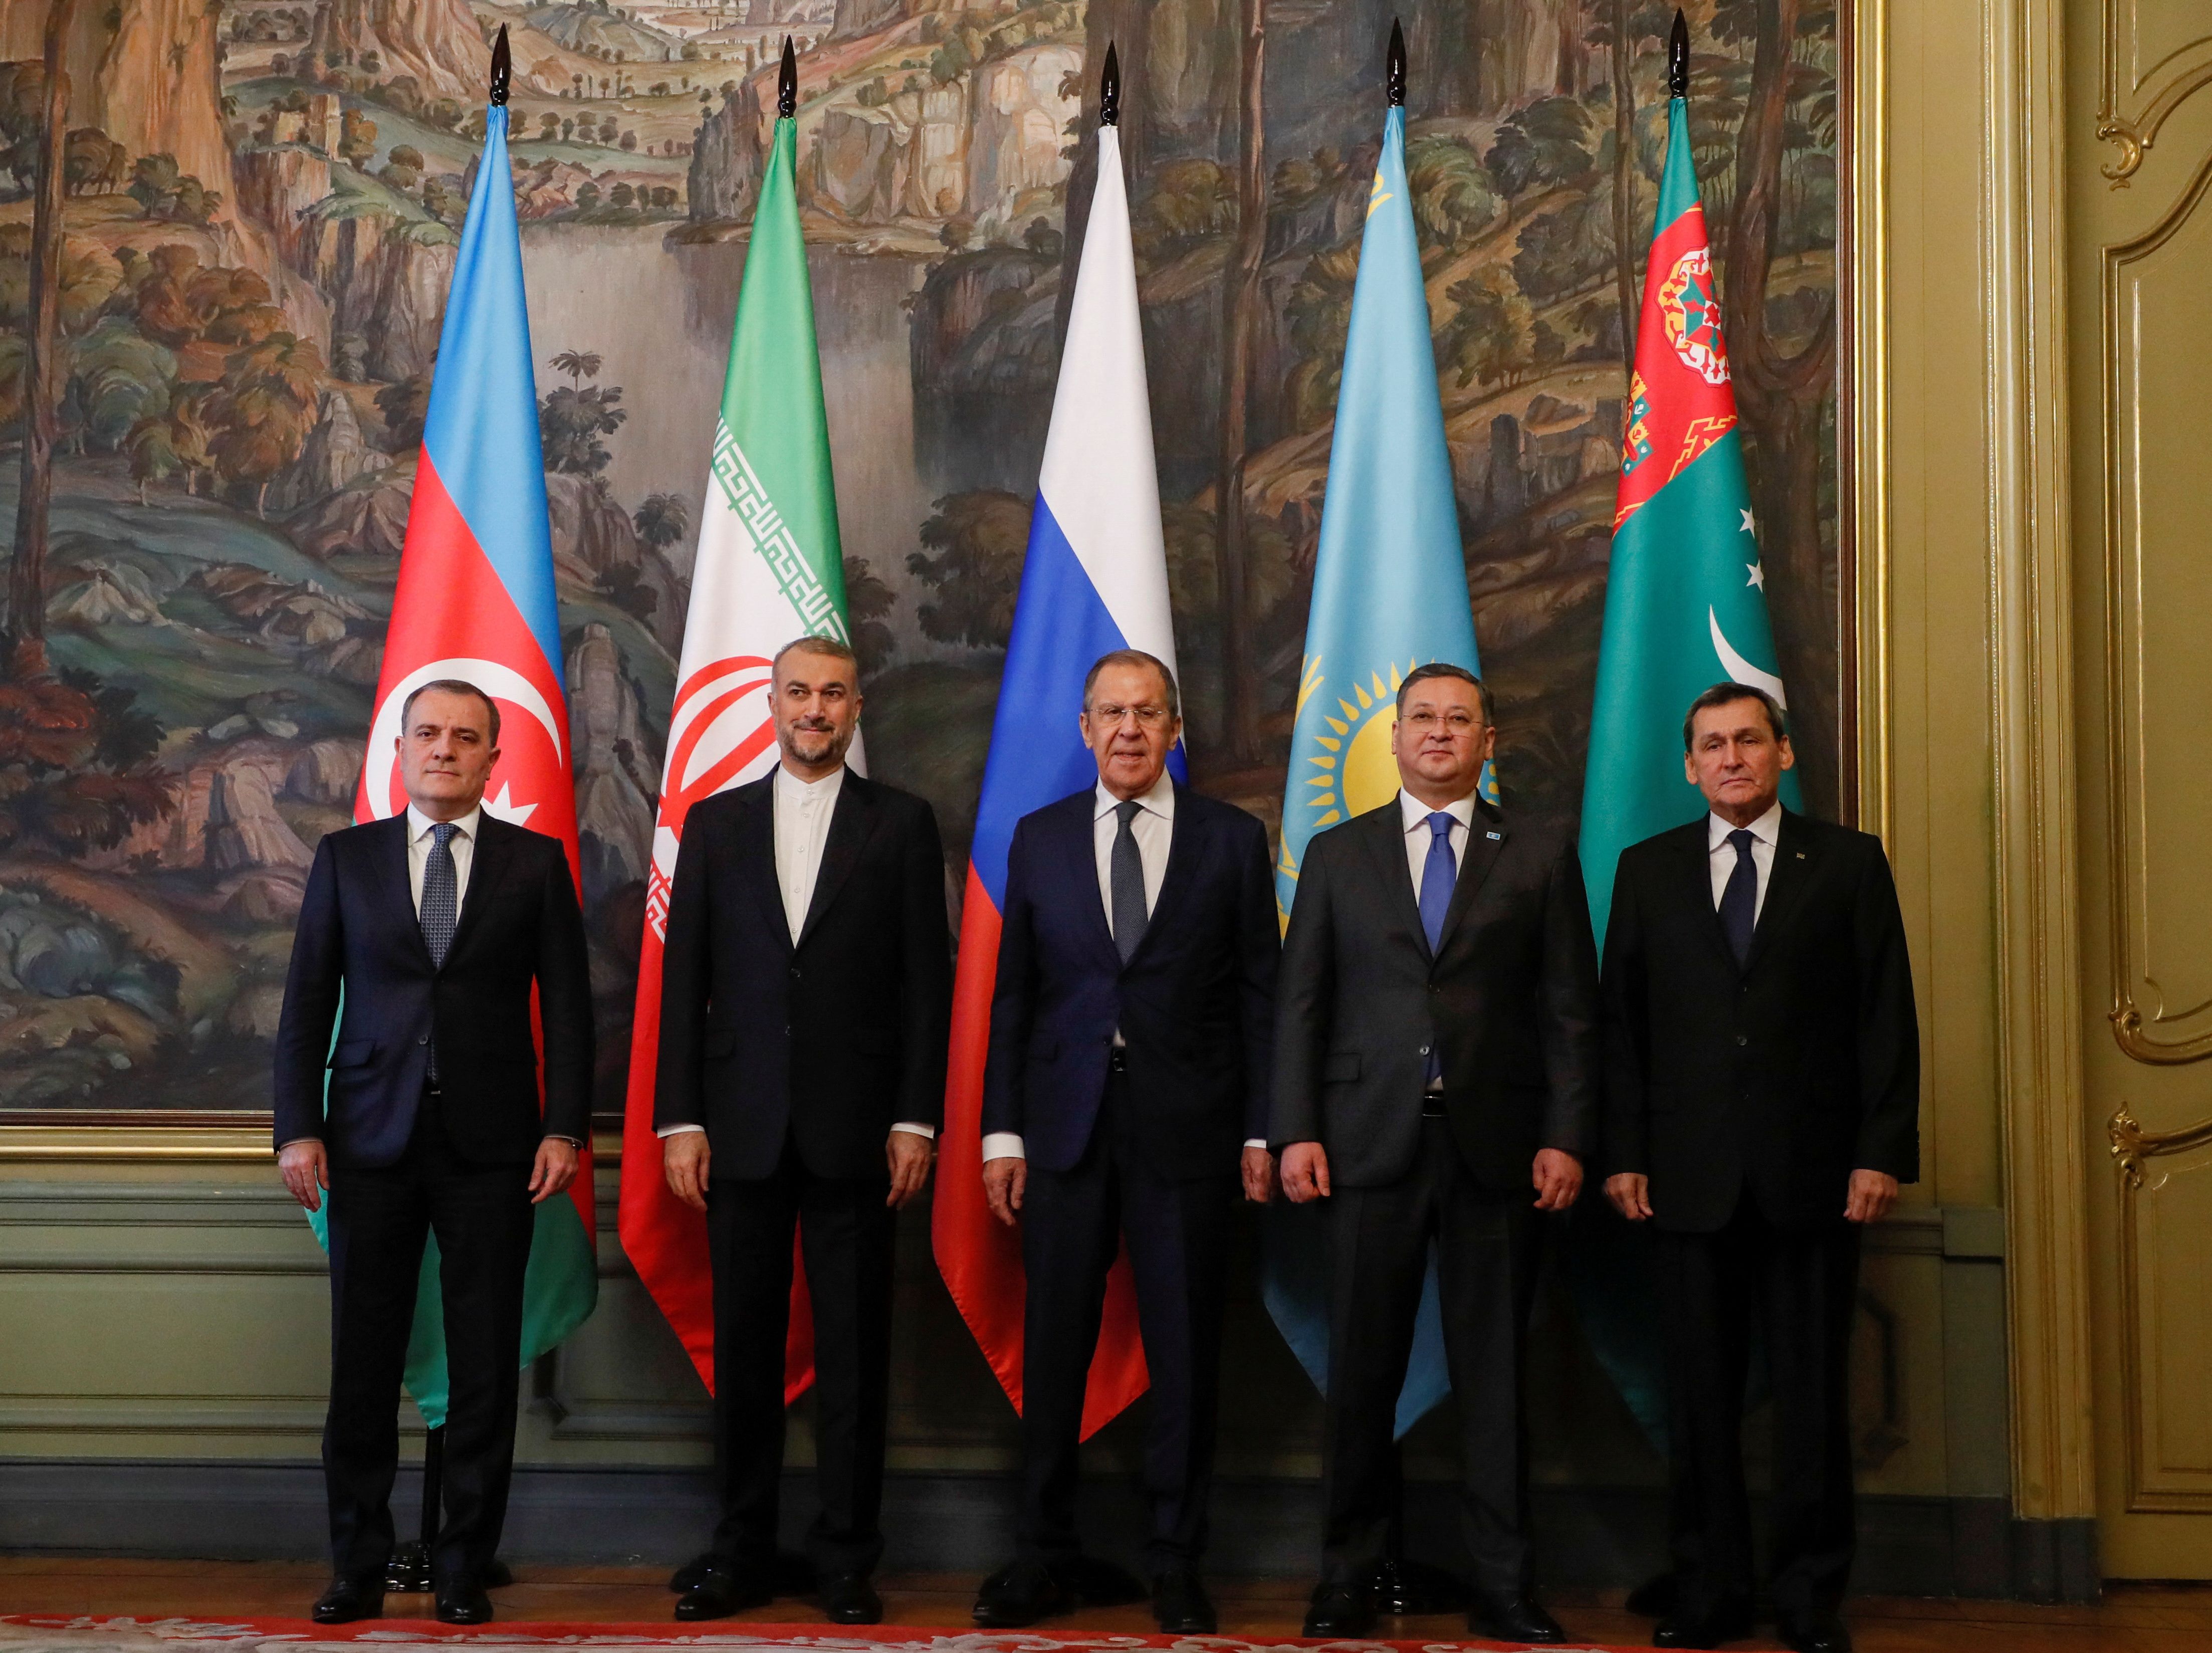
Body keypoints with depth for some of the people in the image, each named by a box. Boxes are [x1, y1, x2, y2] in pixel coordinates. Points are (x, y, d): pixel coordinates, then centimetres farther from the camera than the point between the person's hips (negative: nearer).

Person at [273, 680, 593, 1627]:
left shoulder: (536, 863, 6)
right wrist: (298, 1129, -1)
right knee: (362, 1364, 4)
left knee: (485, 1369, 2)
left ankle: (465, 1567, 12)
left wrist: (564, 1128, -5)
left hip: (490, 1147, -1)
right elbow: (307, 999, 7)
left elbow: (567, 1005, 3)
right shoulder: (347, 857, 8)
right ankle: (357, 1566, 14)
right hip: (372, 1141, 1)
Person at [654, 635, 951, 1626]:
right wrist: (679, 1119, 0)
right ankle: (742, 1555, 16)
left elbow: (926, 981, 2)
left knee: (854, 1356, 2)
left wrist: (915, 1120, -5)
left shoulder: (901, 824, 5)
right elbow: (683, 979, 7)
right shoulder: (715, 823, 10)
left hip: (853, 1128, -2)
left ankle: (847, 1562, 11)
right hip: (743, 1127, 2)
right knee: (743, 1350, 7)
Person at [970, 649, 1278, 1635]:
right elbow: (1012, 995, 7)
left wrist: (1261, 1130, -3)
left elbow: (1258, 993, 3)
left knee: (1184, 1349, 4)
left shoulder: (1233, 841, 4)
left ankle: (1175, 1563, 15)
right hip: (1065, 1127, 1)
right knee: (1054, 1344, 5)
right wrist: (1001, 1131, 2)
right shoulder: (1040, 840, 8)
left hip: (1188, 1129, -1)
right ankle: (1045, 1555, 16)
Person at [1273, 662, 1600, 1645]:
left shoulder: (1539, 857, 9)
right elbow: (1300, 1003, 7)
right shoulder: (1337, 854, 11)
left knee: (1494, 1371, 4)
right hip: (1370, 1143, 0)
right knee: (1361, 1369, 3)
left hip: (1496, 1147, 0)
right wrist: (1296, 1132, -2)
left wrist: (1566, 1139, -4)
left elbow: (1569, 1009, 5)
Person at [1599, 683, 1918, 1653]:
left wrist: (1883, 1152, -6)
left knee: (1812, 1391, 4)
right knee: (1700, 1392, 4)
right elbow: (1620, 1023, 8)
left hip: (1811, 1173, -1)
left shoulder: (1850, 863, 6)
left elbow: (1887, 1019, 2)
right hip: (1690, 1174, 1)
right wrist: (1623, 1154, 0)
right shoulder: (1647, 871, 10)